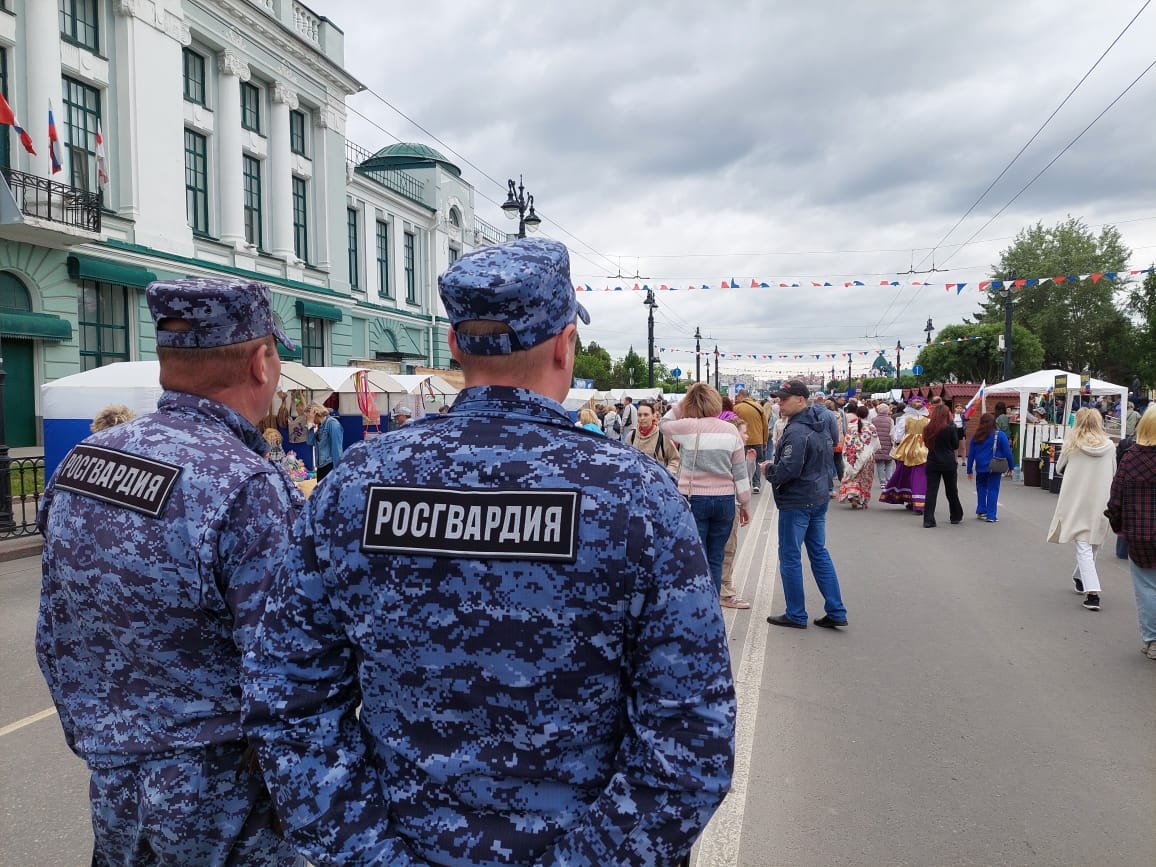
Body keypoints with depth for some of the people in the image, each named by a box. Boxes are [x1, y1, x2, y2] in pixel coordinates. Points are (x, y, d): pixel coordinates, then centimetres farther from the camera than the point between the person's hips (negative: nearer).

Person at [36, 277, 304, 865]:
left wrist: (96, 742, 19)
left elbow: (55, 638, 7)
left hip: (111, 794, 6)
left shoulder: (81, 461, -2)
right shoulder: (249, 489, -24)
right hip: (222, 815, -6)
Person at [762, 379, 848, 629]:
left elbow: (787, 470, -27)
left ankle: (796, 615, 11)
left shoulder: (796, 432, -22)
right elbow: (828, 456, 20)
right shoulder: (820, 424, 9)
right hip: (819, 498, 10)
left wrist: (768, 469, -8)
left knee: (790, 557, 2)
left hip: (796, 502, -10)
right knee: (819, 553, 15)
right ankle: (836, 612, 16)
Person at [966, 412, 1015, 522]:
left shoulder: (975, 436, 1)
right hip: (994, 468, -3)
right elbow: (1007, 452, -7)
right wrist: (1011, 466, 4)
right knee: (993, 490, 2)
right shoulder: (1000, 435, -8)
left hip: (980, 468, 3)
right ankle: (991, 515, 1)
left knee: (981, 489, 17)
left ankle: (981, 511, 19)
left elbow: (971, 454, 4)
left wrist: (969, 470, 10)